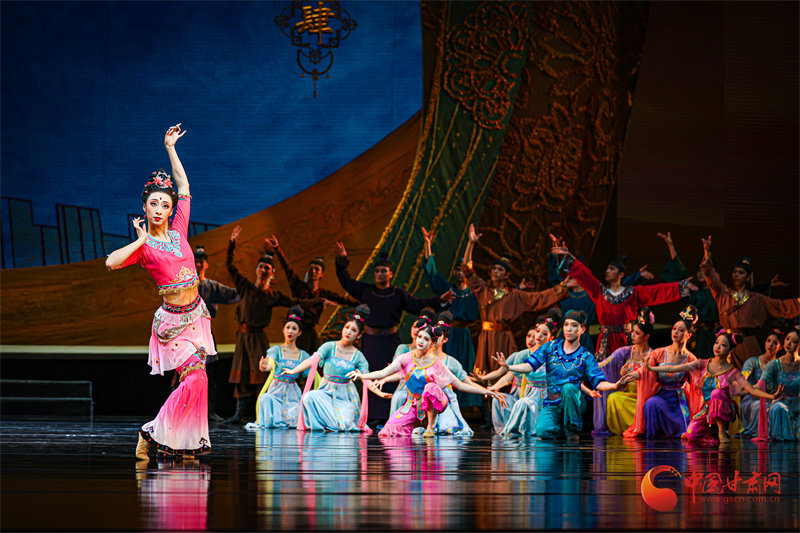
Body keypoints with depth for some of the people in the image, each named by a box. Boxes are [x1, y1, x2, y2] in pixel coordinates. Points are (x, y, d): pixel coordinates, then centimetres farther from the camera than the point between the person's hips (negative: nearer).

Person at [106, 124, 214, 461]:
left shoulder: (178, 231, 7)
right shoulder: (143, 247, -5)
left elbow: (184, 186, 16)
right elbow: (111, 262, -24)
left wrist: (170, 147, 16)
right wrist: (141, 240, -13)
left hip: (196, 314, 6)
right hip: (173, 320, -6)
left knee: (194, 380, 3)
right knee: (194, 379, -15)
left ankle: (185, 443, 10)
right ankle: (152, 433, -2)